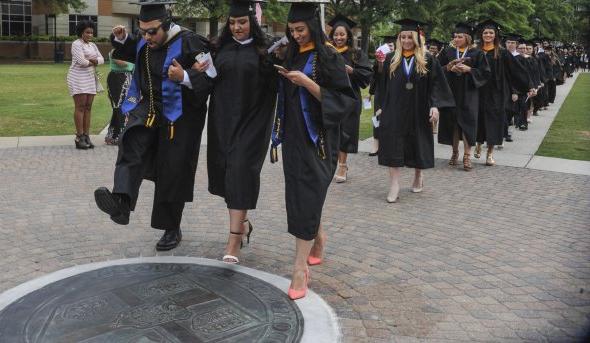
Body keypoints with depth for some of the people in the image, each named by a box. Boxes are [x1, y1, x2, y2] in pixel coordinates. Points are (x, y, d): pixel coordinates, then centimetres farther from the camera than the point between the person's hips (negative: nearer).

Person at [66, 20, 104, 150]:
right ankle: (79, 138, -8)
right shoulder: (76, 44, -5)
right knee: (80, 107, -8)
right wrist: (93, 62, 0)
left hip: (90, 79, 7)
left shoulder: (92, 45, 18)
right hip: (78, 79, -7)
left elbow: (101, 59, 8)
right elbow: (81, 61, -17)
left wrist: (92, 60, -11)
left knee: (88, 107, 3)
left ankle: (86, 135, 5)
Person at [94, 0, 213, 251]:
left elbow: (211, 78, -19)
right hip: (150, 107, 5)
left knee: (173, 172, 1)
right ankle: (121, 203, -40)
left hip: (180, 115, -5)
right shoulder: (143, 43, 3)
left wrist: (184, 77, -31)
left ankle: (172, 228, 18)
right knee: (132, 144, -25)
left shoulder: (189, 43, -17)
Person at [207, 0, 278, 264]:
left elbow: (273, 85, -6)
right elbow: (211, 79, 17)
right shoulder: (222, 48, 9)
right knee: (226, 171, 11)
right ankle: (242, 223, 32)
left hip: (251, 121, -5)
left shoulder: (263, 50, -2)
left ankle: (234, 240, -9)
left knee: (241, 172, -11)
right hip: (223, 120, 5)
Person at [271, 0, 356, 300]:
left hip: (316, 139, -7)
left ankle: (300, 266, -8)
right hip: (293, 136, 7)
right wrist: (280, 135, 12)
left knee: (306, 197, -10)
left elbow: (342, 99, -14)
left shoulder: (328, 58, -8)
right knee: (300, 193, 13)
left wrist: (307, 83, -22)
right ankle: (318, 238, 36)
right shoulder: (292, 56, 11)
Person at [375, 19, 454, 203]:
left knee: (417, 143, 11)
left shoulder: (428, 60, -1)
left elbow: (436, 84, -3)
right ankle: (394, 184, -3)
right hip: (395, 110, 1)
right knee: (393, 145, -6)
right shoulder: (391, 59, 4)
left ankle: (419, 175, 34)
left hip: (418, 111, -1)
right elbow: (382, 84, 7)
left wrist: (435, 106, -14)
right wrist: (381, 107, 3)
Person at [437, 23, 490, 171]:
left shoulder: (477, 53, 1)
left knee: (467, 122, -7)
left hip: (468, 93, -2)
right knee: (452, 122, 5)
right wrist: (448, 67, -14)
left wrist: (468, 69, -15)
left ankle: (467, 155, -3)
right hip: (451, 92, 3)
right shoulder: (447, 52, 8)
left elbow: (485, 73, -3)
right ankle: (455, 152, 18)